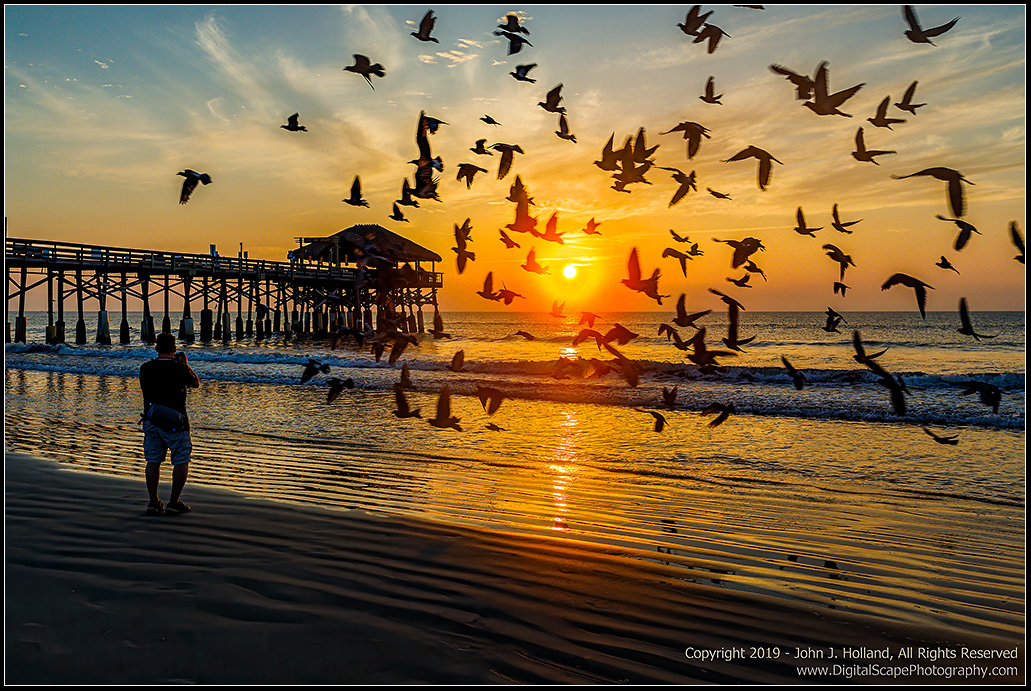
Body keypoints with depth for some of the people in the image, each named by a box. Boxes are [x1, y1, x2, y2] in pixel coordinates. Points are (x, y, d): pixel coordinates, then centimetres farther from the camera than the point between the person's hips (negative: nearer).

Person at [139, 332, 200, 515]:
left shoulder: (145, 368, 0)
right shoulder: (179, 369, -14)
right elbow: (195, 383, 3)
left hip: (151, 421, 5)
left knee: (153, 461, 12)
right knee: (181, 462, 6)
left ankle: (153, 502, 14)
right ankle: (174, 502, 4)